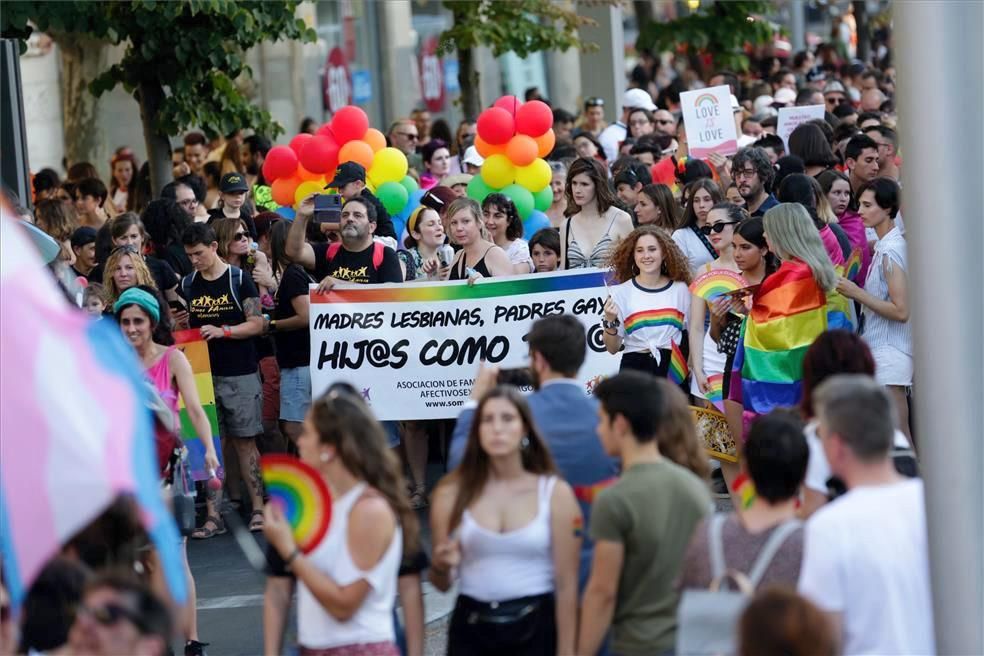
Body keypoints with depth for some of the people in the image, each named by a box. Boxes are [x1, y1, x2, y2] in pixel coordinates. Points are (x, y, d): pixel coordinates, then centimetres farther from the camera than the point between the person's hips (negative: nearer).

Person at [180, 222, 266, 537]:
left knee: (244, 441, 0)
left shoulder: (239, 280, -3)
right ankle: (213, 516, 2)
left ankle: (258, 507, 7)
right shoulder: (187, 285, 9)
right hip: (203, 374, 3)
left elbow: (257, 323, -6)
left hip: (239, 374, -3)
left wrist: (222, 331, -18)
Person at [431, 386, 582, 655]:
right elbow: (443, 584, 9)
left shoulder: (555, 493, -2)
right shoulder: (452, 492, 2)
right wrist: (441, 566, -14)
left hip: (534, 630, -1)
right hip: (471, 631, 1)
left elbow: (566, 585, -3)